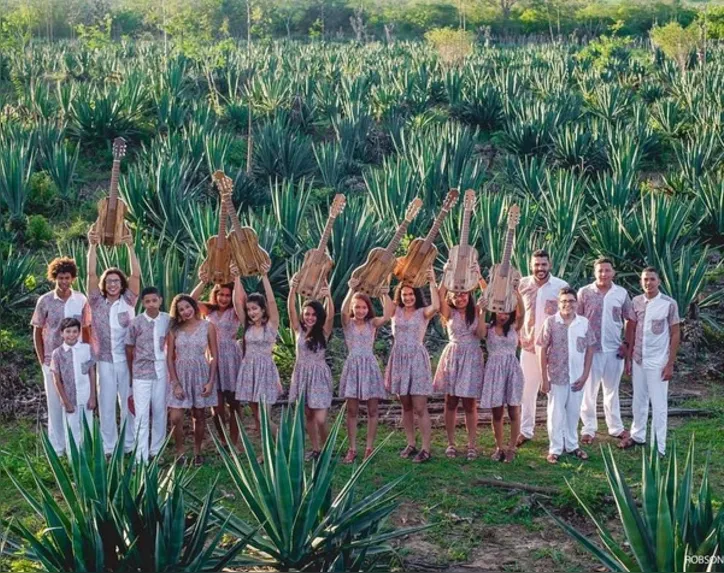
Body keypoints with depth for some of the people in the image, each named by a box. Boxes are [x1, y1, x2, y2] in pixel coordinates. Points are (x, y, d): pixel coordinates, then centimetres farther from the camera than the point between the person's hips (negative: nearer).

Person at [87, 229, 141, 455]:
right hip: (105, 360, 0)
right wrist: (93, 246, -15)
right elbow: (91, 274, -5)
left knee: (129, 403, 7)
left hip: (127, 359, 0)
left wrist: (130, 247, -17)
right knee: (106, 404, 6)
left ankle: (130, 445, 18)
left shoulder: (128, 301, 2)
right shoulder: (97, 302, 3)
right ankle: (108, 447, 15)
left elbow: (136, 275, -7)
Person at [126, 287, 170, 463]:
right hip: (141, 374, -2)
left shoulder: (168, 321, -1)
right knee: (142, 415, -4)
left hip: (161, 372, 2)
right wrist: (131, 375, 8)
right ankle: (141, 458, -2)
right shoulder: (136, 323, -7)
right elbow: (129, 350, 3)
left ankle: (157, 451, 23)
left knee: (160, 412, 10)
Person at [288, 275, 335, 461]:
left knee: (320, 419, -9)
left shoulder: (323, 332, -4)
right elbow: (291, 309, -10)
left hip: (319, 376, -3)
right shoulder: (299, 330, 3)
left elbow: (331, 314, -21)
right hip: (302, 375, 3)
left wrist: (328, 296, -37)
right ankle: (315, 449, 22)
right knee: (308, 416, 9)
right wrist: (293, 290, -24)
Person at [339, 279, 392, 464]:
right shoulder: (348, 323, 2)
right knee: (352, 410, 1)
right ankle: (352, 449, 7)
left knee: (372, 409, 2)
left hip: (370, 365, 1)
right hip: (353, 365, -1)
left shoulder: (372, 323, 5)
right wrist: (351, 290, -30)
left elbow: (387, 314, -14)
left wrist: (384, 292, -21)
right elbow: (344, 310, -20)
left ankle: (369, 448, 10)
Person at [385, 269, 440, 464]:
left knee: (420, 408, -6)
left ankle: (426, 449, -3)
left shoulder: (423, 312, -3)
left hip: (417, 358, -4)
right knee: (406, 406, 11)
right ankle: (411, 444, 21)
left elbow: (436, 306, -22)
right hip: (399, 358, 4)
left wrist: (432, 282, -18)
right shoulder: (396, 311, 10)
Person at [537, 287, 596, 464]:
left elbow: (589, 349, 4)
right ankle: (555, 449, 16)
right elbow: (542, 350, -5)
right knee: (556, 413, 6)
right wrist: (544, 378, -8)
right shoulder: (551, 322, -8)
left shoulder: (584, 323, -2)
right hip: (556, 376, -2)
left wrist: (585, 375, -2)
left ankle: (572, 445, 29)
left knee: (573, 412, 14)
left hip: (577, 376, 2)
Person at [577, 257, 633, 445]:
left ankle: (615, 427, 24)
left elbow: (630, 320, 7)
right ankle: (588, 429, 12)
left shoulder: (621, 293, 2)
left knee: (612, 389, 14)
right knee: (589, 391, 4)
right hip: (590, 349, -2)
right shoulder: (584, 293, -5)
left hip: (614, 349, 2)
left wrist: (627, 343, -1)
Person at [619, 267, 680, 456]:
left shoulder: (669, 304, -10)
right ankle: (637, 435, 33)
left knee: (659, 404, 1)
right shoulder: (636, 302, 1)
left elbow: (675, 334, -6)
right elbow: (631, 330, 9)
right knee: (639, 401, 17)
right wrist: (628, 358, 6)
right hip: (638, 360, 4)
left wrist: (670, 364, -9)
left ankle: (658, 447, 7)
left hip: (658, 362, -4)